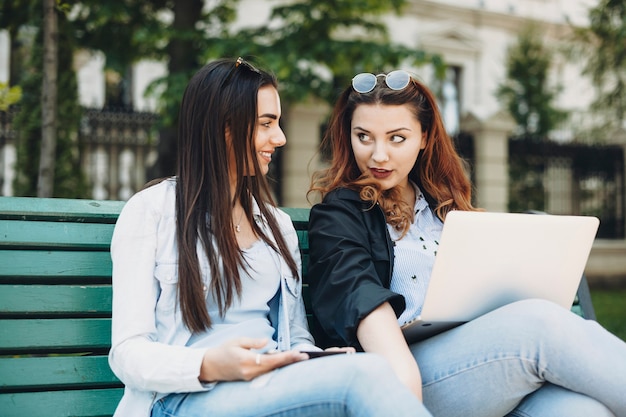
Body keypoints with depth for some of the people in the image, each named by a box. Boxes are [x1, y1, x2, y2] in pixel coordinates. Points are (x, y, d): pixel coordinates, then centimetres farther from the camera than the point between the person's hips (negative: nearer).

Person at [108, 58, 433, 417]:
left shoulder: (278, 224, 22)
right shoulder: (150, 210, 4)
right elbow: (128, 353, -3)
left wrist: (314, 357, -7)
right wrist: (209, 366, -24)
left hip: (274, 387, 5)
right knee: (364, 376, -34)